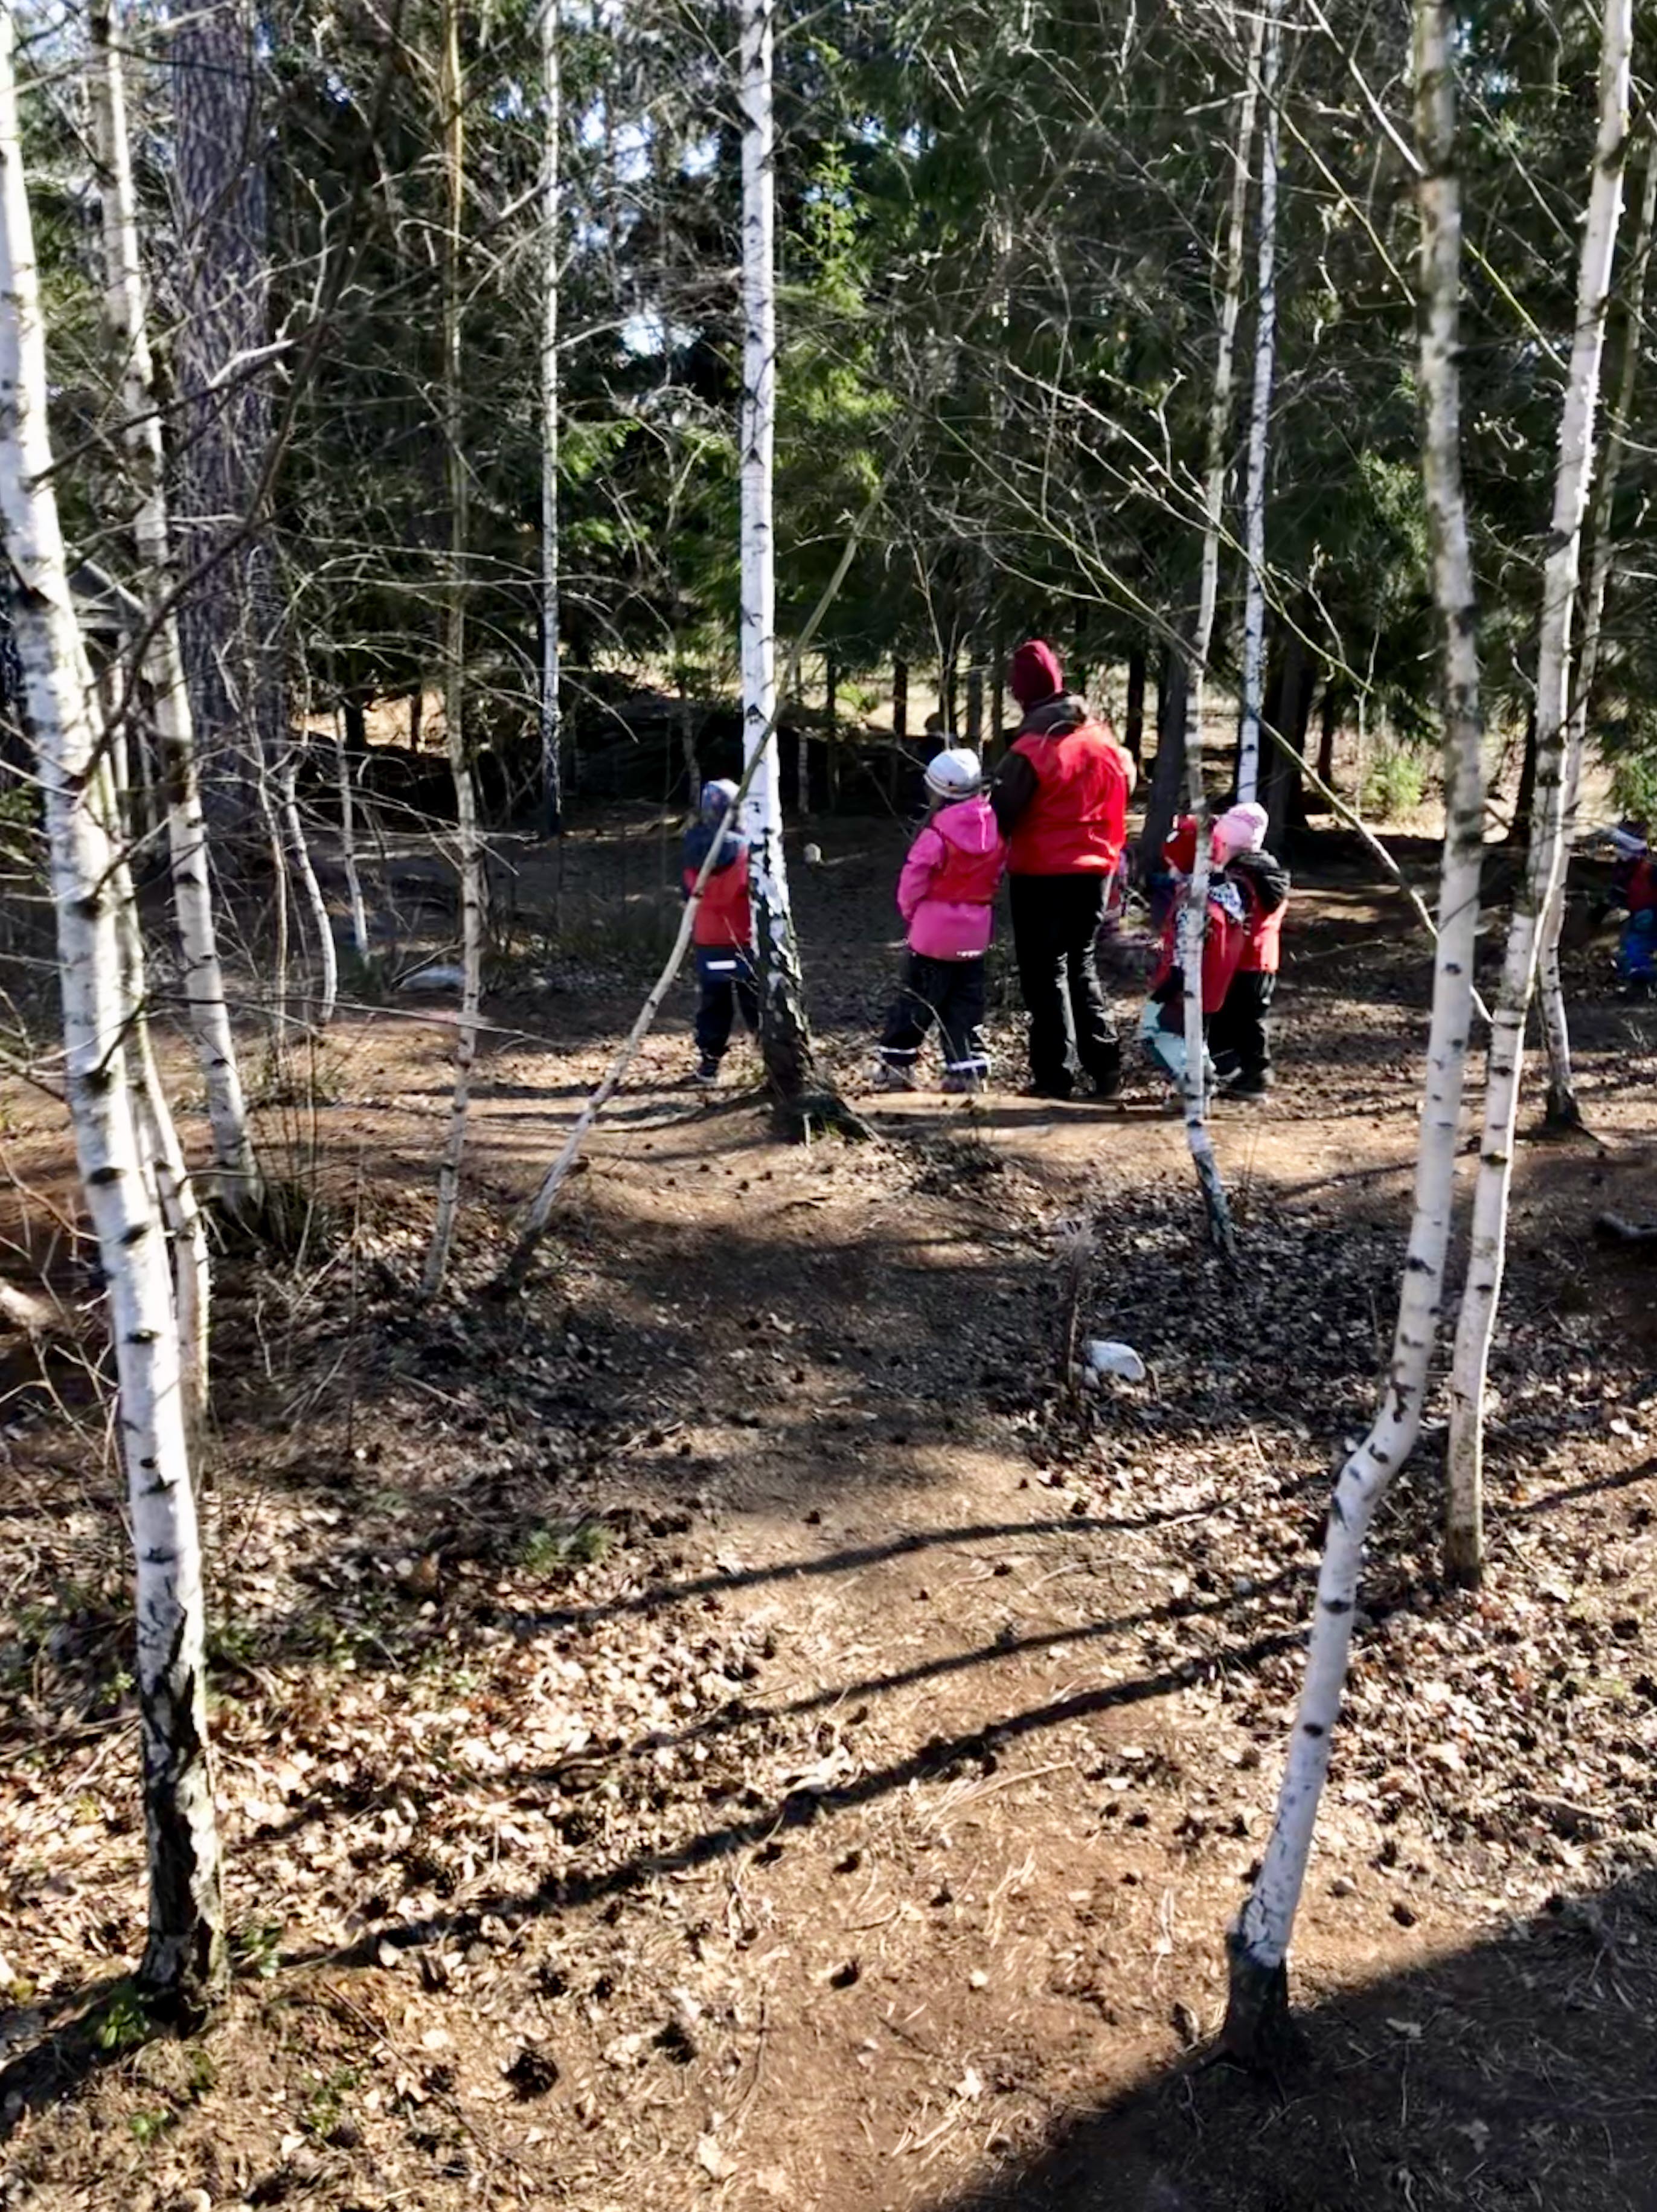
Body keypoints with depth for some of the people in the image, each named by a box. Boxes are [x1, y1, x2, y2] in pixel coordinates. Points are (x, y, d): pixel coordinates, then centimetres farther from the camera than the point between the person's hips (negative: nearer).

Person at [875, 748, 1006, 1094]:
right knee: (967, 1003, 11)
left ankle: (896, 1065, 13)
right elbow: (995, 877, 8)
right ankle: (969, 1069, 9)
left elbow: (913, 881, -12)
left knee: (916, 999, 6)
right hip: (975, 933, 5)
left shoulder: (937, 835, -17)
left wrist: (908, 911, 6)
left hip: (934, 932, -4)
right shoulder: (995, 830, 1)